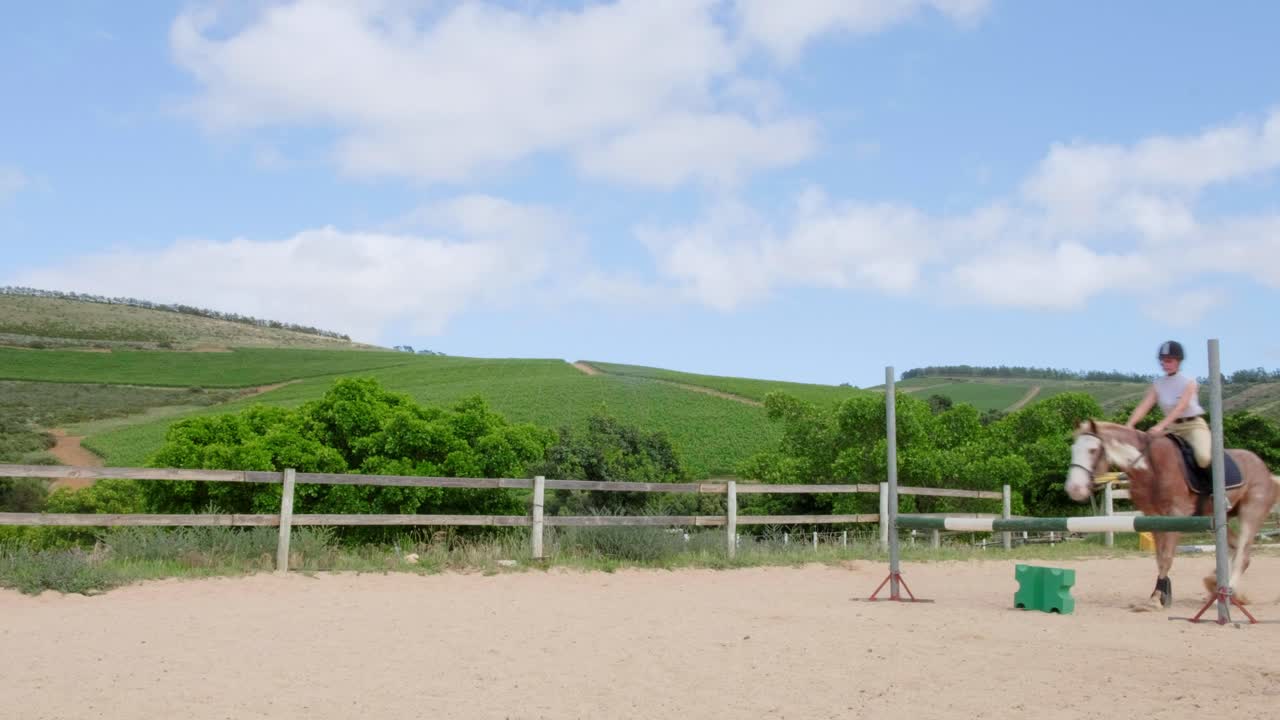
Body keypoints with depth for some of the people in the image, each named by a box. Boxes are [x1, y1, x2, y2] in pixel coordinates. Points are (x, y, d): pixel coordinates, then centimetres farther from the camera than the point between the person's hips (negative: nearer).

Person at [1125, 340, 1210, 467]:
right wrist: (1129, 425, -28)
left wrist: (1161, 426, -38)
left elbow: (1180, 407, -23)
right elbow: (1143, 406, -9)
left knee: (1203, 458, -29)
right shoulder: (1157, 385, 3)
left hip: (1194, 425, -4)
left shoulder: (1190, 382, -9)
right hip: (1171, 428, 5)